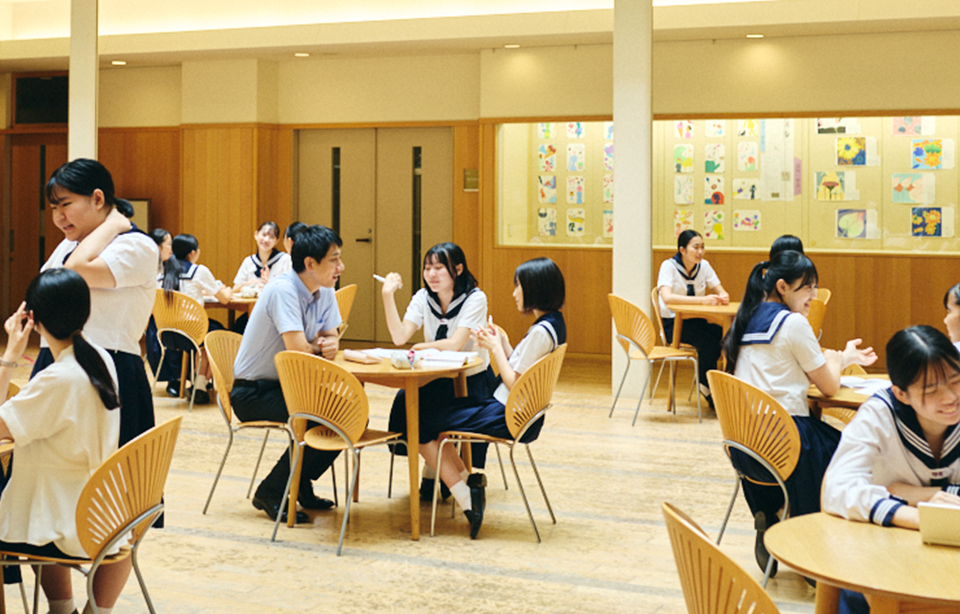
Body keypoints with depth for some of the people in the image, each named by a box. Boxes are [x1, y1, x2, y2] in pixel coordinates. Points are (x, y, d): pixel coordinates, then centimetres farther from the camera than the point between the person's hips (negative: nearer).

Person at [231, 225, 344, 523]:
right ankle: (270, 493, -10)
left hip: (287, 385, 8)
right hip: (253, 393, -8)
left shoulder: (325, 291, 3)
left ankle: (302, 483, 7)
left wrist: (329, 345, -16)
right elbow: (298, 350, -31)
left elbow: (330, 338, 9)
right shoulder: (283, 290, -24)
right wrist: (322, 347, -8)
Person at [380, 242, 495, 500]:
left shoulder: (475, 299, -12)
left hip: (473, 379, -4)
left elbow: (456, 344, -22)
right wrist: (388, 296, -16)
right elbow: (400, 337, -12)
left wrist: (422, 347, -13)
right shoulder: (423, 297, 2)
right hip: (437, 378, 4)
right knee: (404, 401, -24)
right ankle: (431, 473, -5)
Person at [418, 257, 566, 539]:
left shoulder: (541, 332, -23)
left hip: (509, 419, -10)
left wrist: (496, 348, -10)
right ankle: (470, 481, 12)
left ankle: (467, 498, 0)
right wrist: (502, 343, 2)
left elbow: (514, 384, -21)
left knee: (422, 428, -5)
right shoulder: (553, 323, 8)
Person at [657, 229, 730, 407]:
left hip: (697, 321, 5)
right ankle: (707, 386, -9)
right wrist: (702, 300, -32)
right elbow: (667, 297, -27)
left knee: (724, 334, -24)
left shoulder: (704, 266, 5)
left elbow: (722, 293, 7)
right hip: (673, 324, -5)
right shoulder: (669, 266, -11)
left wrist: (723, 298, -20)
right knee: (708, 340, -30)